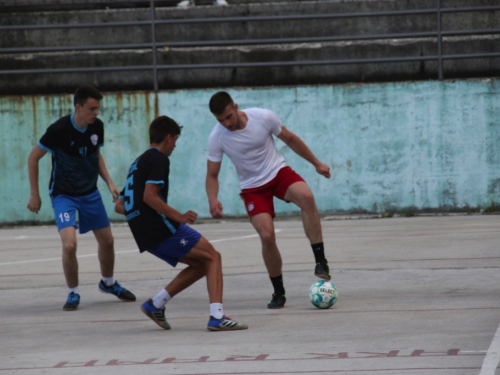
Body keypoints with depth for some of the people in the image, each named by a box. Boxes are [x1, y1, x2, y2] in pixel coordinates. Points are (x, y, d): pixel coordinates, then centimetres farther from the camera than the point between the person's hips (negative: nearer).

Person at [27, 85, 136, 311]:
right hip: (63, 195, -5)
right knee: (70, 244, -21)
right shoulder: (59, 129, -23)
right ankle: (73, 293, 0)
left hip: (90, 193, 5)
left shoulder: (97, 127, -8)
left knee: (107, 240, 12)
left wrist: (109, 183, 0)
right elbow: (33, 157, -12)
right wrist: (34, 195, -9)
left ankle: (108, 283, 39)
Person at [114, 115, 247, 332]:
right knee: (212, 257, -2)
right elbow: (149, 196, -19)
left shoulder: (138, 163, 23)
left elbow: (119, 206, 22)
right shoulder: (159, 159, -5)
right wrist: (179, 216, -18)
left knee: (201, 264, 17)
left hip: (145, 236, 9)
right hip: (161, 228, -9)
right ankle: (217, 316, -16)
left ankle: (156, 304, 10)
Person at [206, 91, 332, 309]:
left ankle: (321, 262, -27)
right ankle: (278, 293, 2)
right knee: (267, 236, -19)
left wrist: (316, 163, 9)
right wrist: (213, 199, -25)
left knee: (306, 196, -32)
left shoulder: (263, 117, -14)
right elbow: (212, 175, -4)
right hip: (253, 187, 0)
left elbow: (290, 139, 3)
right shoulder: (217, 138, -13)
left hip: (278, 172, 0)